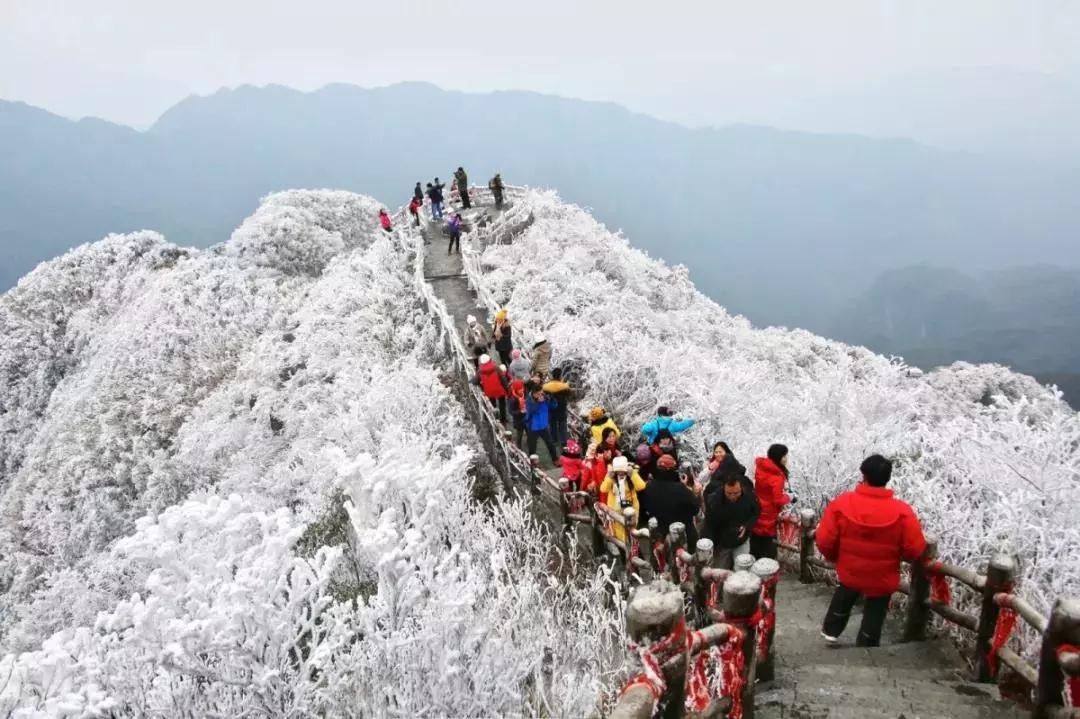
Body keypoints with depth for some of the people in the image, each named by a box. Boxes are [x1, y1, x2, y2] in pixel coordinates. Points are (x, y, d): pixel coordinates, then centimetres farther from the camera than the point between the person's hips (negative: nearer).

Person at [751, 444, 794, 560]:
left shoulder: (761, 468, 1)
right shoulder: (777, 476, -23)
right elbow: (778, 500, -23)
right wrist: (788, 498, -5)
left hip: (757, 514, 8)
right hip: (768, 517, -8)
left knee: (755, 549, 19)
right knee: (767, 552, 3)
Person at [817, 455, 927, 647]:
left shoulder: (842, 503, -19)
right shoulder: (902, 511, -23)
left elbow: (824, 540, -12)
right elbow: (915, 550, -17)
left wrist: (834, 557, 9)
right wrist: (895, 552, 6)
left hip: (849, 572, 2)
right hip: (882, 579, -2)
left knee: (843, 600, 34)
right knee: (873, 618, 20)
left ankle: (831, 630, 50)